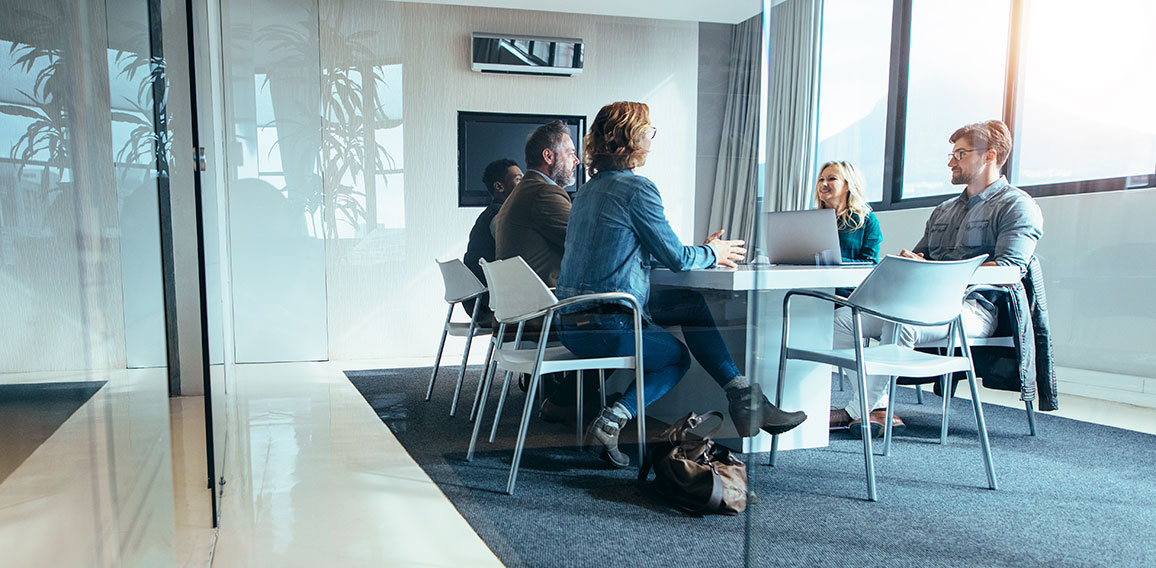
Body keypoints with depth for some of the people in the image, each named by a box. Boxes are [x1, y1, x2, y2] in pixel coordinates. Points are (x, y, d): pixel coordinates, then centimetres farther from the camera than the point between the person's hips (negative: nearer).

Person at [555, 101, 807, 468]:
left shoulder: (591, 189, 15)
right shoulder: (636, 189, -14)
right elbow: (676, 259, -9)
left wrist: (701, 251, 23)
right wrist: (712, 254, 12)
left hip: (571, 320, 8)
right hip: (606, 325, -8)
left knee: (691, 304, 19)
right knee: (678, 357, 20)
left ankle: (743, 398, 17)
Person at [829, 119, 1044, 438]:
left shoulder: (1017, 206, 2)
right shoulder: (944, 210, 27)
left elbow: (1009, 270, -13)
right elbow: (919, 257, 25)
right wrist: (907, 261, -3)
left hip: (974, 307, -8)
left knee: (902, 321, -37)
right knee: (844, 318, -13)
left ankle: (858, 411, -25)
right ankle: (879, 409, -18)